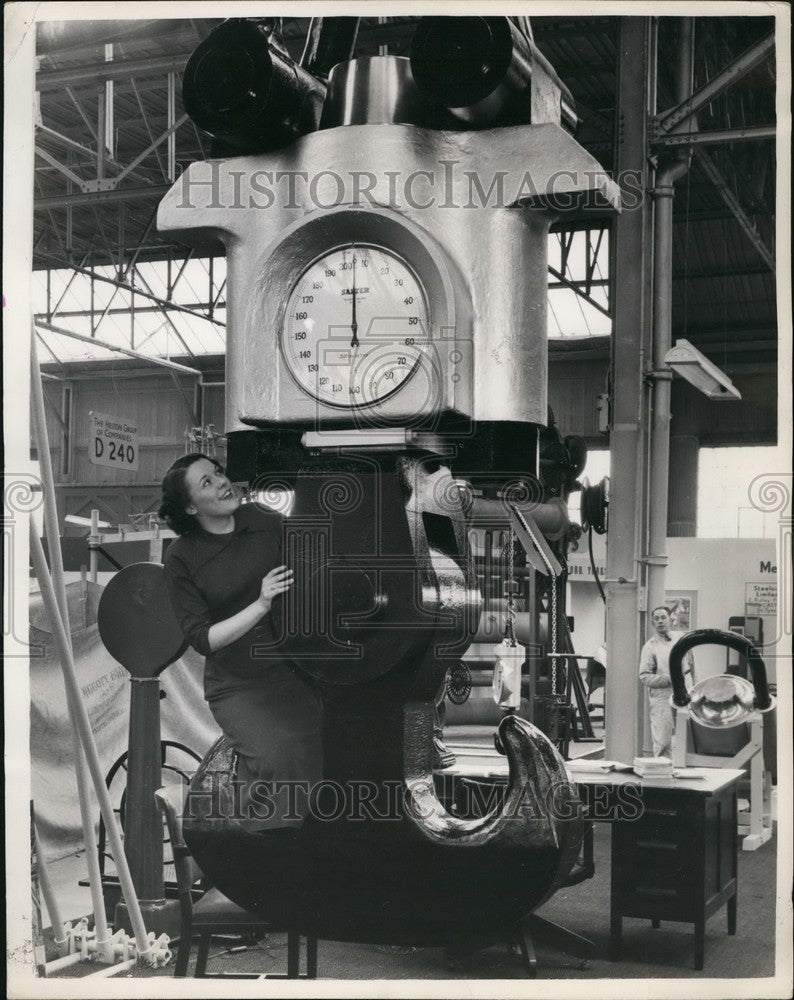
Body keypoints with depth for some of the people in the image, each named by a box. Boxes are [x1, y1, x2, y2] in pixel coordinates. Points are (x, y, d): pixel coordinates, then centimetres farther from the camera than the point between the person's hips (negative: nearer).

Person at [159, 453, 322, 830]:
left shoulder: (266, 522, 1)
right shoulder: (182, 558, -6)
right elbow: (202, 639, -11)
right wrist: (261, 605, -22)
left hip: (294, 671, 3)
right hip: (238, 688, -3)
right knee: (275, 759, -24)